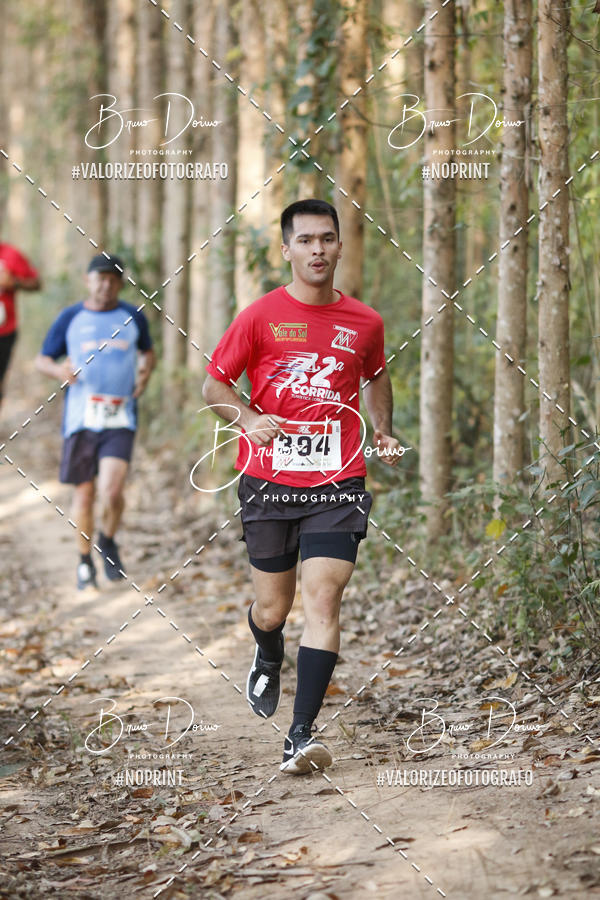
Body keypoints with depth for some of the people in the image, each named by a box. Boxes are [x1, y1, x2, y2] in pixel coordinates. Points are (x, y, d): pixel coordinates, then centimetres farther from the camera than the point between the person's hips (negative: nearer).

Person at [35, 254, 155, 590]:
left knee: (112, 492, -15)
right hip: (80, 419, 1)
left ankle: (108, 542, 16)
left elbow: (148, 350, 25)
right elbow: (43, 358, 11)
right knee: (85, 493, 6)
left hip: (120, 420, -1)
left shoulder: (133, 317, 8)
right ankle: (85, 561, 26)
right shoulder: (70, 319, 5)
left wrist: (146, 370, 3)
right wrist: (58, 370, -12)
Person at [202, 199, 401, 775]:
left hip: (337, 482, 0)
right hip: (268, 481, 0)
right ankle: (268, 660, 47)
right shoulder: (260, 316, -2)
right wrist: (249, 418, -14)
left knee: (322, 599, -14)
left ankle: (302, 736, -13)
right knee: (272, 609, 9)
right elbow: (214, 384, 5)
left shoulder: (365, 323, 6)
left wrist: (383, 430, 9)